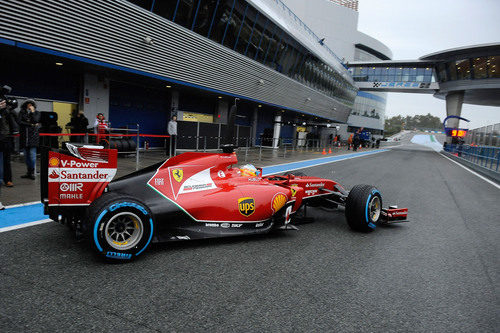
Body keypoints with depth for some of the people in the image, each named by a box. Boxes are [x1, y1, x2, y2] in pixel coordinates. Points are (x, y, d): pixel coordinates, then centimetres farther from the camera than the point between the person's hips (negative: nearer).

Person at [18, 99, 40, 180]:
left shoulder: (37, 112, 9)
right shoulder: (22, 112, 13)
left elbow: (35, 121, -7)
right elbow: (19, 122, 0)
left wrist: (32, 112, -3)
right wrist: (31, 124, -6)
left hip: (33, 136, -3)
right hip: (24, 136, 3)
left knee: (32, 154, -9)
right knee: (26, 155, 5)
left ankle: (32, 172, -4)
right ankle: (29, 172, 13)